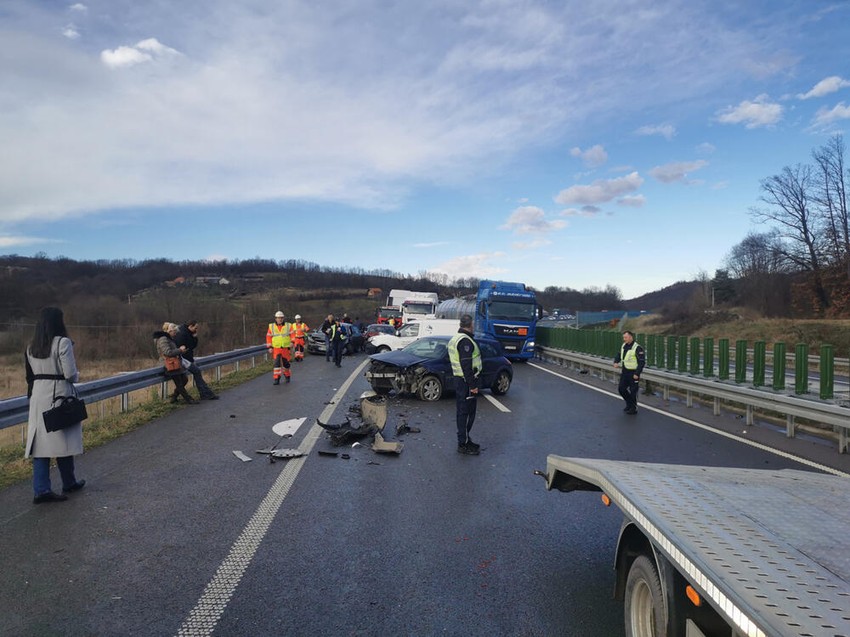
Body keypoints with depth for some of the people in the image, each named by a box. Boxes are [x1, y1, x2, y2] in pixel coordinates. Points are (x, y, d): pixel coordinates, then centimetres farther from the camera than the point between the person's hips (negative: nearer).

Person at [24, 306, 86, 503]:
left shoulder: (31, 346, 8)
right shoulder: (63, 342, -14)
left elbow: (30, 375, 13)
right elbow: (70, 373, -15)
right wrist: (76, 376, 5)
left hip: (38, 395, 6)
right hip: (59, 394, -6)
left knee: (41, 442, 5)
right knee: (62, 440, 7)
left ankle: (41, 490, 2)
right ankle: (69, 483, 22)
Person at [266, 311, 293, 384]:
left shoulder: (288, 326, 3)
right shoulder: (271, 326, 4)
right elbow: (268, 337, 5)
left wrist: (291, 342, -15)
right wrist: (270, 347, -1)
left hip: (286, 348, 1)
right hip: (276, 349, 0)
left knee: (286, 363, 9)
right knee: (277, 363, -12)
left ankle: (287, 375, 33)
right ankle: (277, 379, -9)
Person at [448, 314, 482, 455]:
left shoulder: (454, 339, 15)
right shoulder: (465, 341, -18)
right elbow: (466, 365, -23)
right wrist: (472, 385, -21)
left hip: (458, 379, 10)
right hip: (466, 381, -10)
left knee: (461, 412, 16)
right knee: (466, 412, -4)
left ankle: (465, 440, 26)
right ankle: (463, 444, 1)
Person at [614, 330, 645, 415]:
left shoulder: (637, 348, -17)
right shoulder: (623, 346, 5)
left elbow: (642, 362, -17)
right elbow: (619, 355, 20)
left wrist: (637, 374, -21)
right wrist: (616, 362, -1)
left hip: (633, 373, -7)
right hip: (624, 372, 7)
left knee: (633, 391, 1)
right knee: (621, 389, 10)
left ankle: (633, 408, 17)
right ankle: (629, 403, 31)